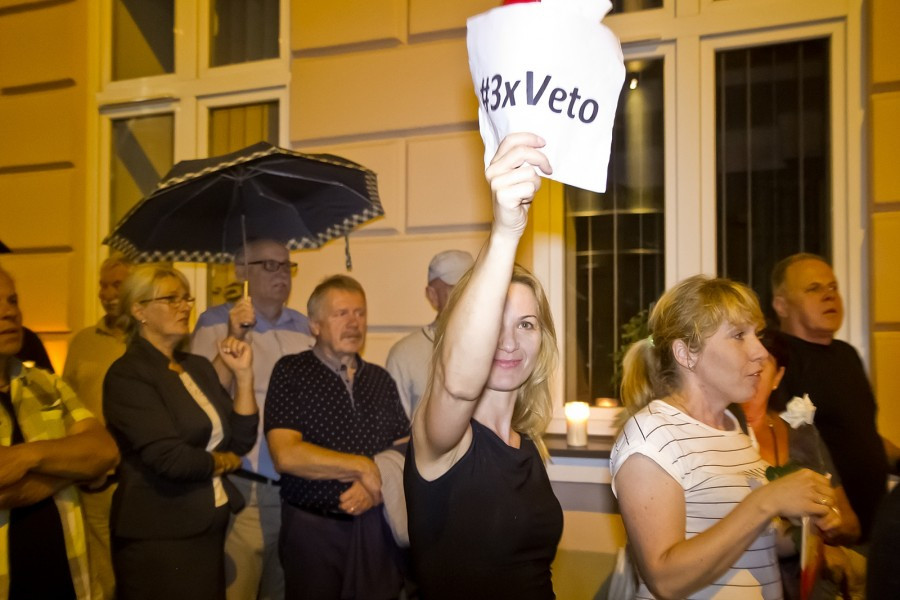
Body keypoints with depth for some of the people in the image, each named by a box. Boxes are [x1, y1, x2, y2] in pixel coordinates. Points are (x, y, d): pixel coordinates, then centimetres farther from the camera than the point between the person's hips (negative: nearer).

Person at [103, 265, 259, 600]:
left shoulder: (199, 366, 8)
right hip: (158, 536, -7)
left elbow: (242, 440, 3)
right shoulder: (127, 374, -14)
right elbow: (169, 457, -24)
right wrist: (224, 462, -6)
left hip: (210, 527, 7)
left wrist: (243, 374, -6)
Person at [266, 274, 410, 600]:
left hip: (375, 527, 4)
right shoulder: (291, 372, -5)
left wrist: (377, 488, -12)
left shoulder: (380, 379, 8)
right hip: (313, 529, -3)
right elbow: (286, 455, -16)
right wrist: (363, 468, -13)